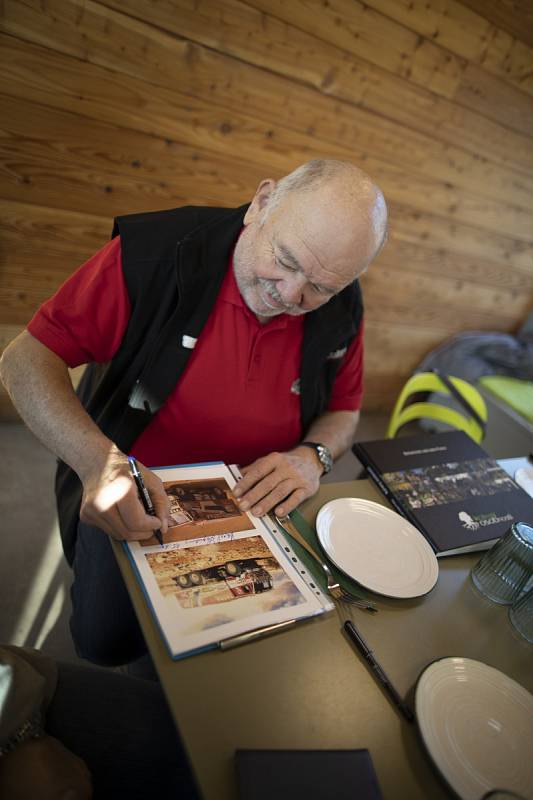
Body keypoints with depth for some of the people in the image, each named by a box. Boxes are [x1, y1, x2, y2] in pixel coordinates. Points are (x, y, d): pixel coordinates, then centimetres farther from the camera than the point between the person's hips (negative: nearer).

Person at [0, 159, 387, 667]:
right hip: (130, 499, -2)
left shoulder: (341, 312, -8)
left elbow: (343, 409, 6)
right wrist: (100, 462, -36)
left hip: (254, 503, 3)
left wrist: (312, 456, -17)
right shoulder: (156, 252, -21)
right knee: (109, 640, -12)